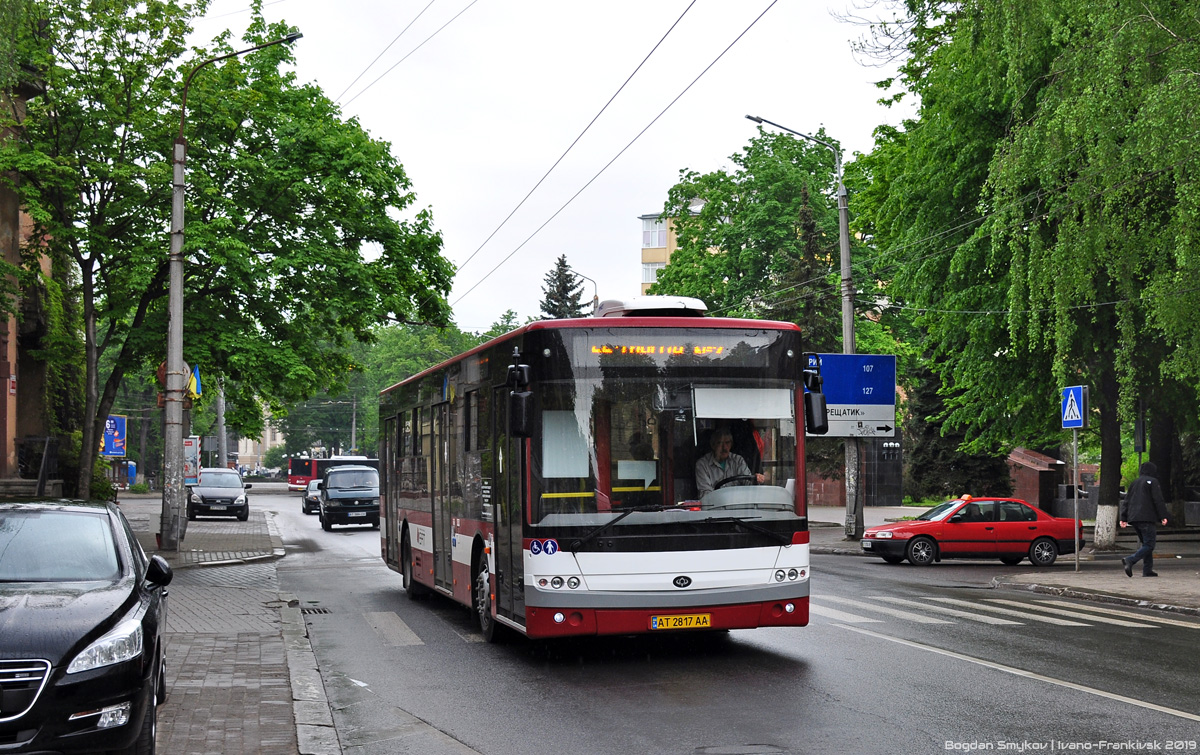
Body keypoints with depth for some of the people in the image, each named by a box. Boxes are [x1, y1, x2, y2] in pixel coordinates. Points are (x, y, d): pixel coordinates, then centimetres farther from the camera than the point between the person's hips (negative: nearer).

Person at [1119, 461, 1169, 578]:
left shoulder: (1134, 483, 19)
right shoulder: (1152, 482, 0)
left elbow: (1126, 501, 16)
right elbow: (1158, 500, -8)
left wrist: (1123, 518, 15)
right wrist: (1163, 516, -6)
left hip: (1134, 519, 7)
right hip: (1147, 518, -7)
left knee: (1146, 543, 14)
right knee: (1149, 545, -9)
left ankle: (1147, 570, 8)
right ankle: (1130, 561, -28)